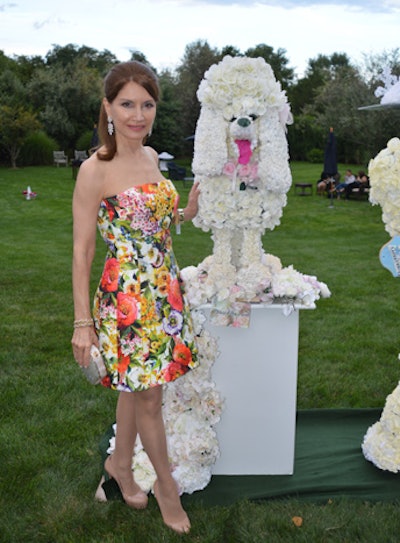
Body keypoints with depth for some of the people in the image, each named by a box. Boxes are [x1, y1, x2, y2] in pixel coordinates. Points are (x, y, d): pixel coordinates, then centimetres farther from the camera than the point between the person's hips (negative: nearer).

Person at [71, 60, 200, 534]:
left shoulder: (150, 156, 6)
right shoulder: (95, 169, -15)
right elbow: (82, 250, -13)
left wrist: (183, 214, 6)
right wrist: (82, 322, -13)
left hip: (164, 289, 7)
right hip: (126, 295, -7)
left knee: (137, 386, 20)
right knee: (148, 396, 7)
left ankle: (120, 463, 42)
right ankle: (167, 486, 28)